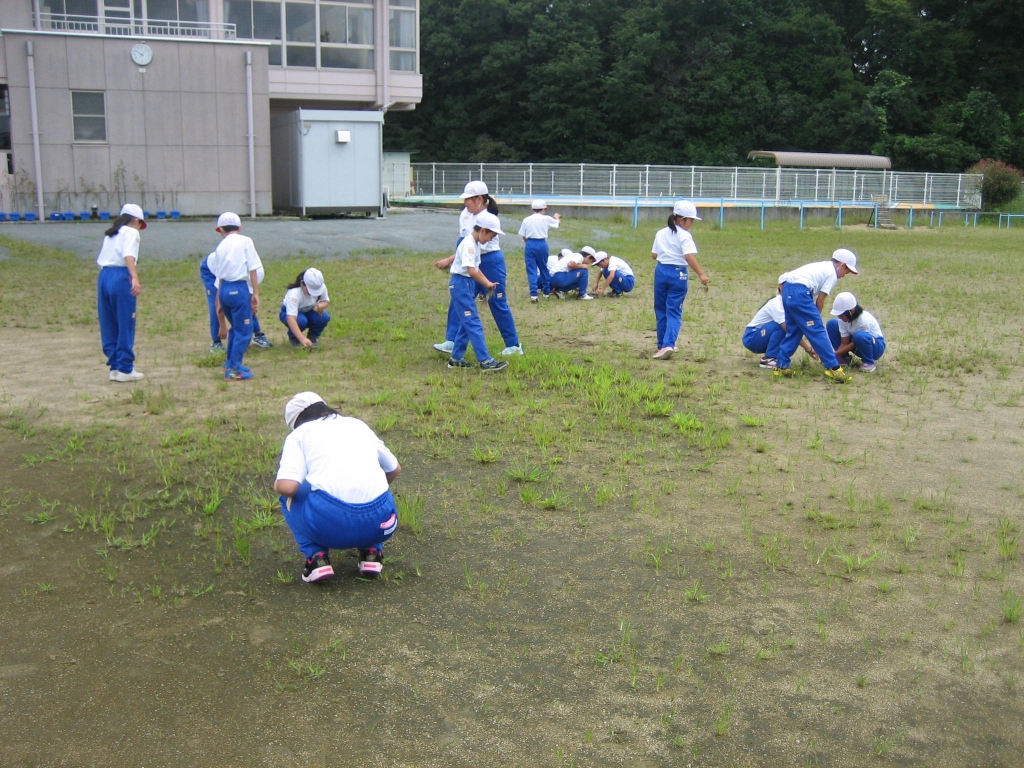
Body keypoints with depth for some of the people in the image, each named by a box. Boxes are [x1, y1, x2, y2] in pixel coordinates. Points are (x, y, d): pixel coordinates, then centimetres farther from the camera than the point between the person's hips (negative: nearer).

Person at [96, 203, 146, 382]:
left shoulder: (110, 234, 24)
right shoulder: (131, 232, 2)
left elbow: (102, 258, 17)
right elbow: (128, 256, -16)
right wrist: (135, 278, -28)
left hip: (103, 276, 7)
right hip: (120, 277, -7)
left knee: (108, 326, 11)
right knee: (125, 325, 0)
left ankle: (114, 366, 16)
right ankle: (125, 369, 3)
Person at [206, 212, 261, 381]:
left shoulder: (220, 247, 14)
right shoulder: (245, 241, 1)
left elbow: (219, 276, 15)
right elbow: (252, 269, -6)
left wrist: (220, 299, 20)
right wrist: (256, 293, -3)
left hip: (224, 290, 6)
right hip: (239, 289, -6)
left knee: (236, 328, 23)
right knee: (244, 331, 0)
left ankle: (230, 363, 35)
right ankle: (233, 370, -3)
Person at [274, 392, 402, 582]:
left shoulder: (299, 433, 16)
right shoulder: (358, 425, 28)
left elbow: (287, 486, -1)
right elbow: (395, 469, 38)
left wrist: (277, 486, 23)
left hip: (328, 524, -3)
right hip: (378, 522, 4)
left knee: (290, 496, 29)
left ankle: (317, 557, 12)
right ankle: (372, 552, 18)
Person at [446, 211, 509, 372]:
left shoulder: (476, 244, 13)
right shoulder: (469, 244, -18)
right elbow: (471, 270, -27)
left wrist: (487, 282, 3)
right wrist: (487, 283, -16)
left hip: (469, 284, 10)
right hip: (461, 283, -10)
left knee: (466, 323, 14)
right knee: (474, 324, -10)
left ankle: (456, 358, 21)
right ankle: (486, 361, -11)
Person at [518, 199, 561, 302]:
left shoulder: (526, 220, 1)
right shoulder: (546, 219, 0)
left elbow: (523, 236, 1)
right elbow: (558, 223, 20)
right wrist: (557, 217, 42)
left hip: (530, 244, 0)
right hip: (542, 244, 0)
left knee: (531, 269, 2)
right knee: (543, 268, 17)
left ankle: (533, 294, -9)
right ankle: (546, 291, 29)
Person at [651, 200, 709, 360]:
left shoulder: (661, 233, 8)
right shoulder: (684, 236, -10)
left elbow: (654, 255, 11)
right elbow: (689, 256, -23)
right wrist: (701, 274, -26)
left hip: (661, 271, 5)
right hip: (678, 274, -4)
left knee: (661, 309, 15)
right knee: (674, 311, -2)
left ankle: (663, 345, 20)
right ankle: (668, 344, -19)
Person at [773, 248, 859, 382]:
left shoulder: (823, 266, 28)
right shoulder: (832, 273, 3)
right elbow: (820, 300, 1)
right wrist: (815, 318, 14)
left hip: (786, 289, 9)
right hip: (799, 292, -9)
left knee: (794, 330, 19)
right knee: (817, 330, -4)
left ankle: (781, 366, 19)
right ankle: (833, 368, -2)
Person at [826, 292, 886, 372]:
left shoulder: (864, 320, -32)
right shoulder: (843, 319, -15)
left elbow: (854, 345, -26)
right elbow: (844, 343, -12)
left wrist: (834, 354, -29)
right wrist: (837, 354, -28)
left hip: (876, 346, -7)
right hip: (858, 347, 7)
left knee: (860, 335, -42)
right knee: (831, 324, -7)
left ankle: (869, 363, -15)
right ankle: (843, 358, 1)